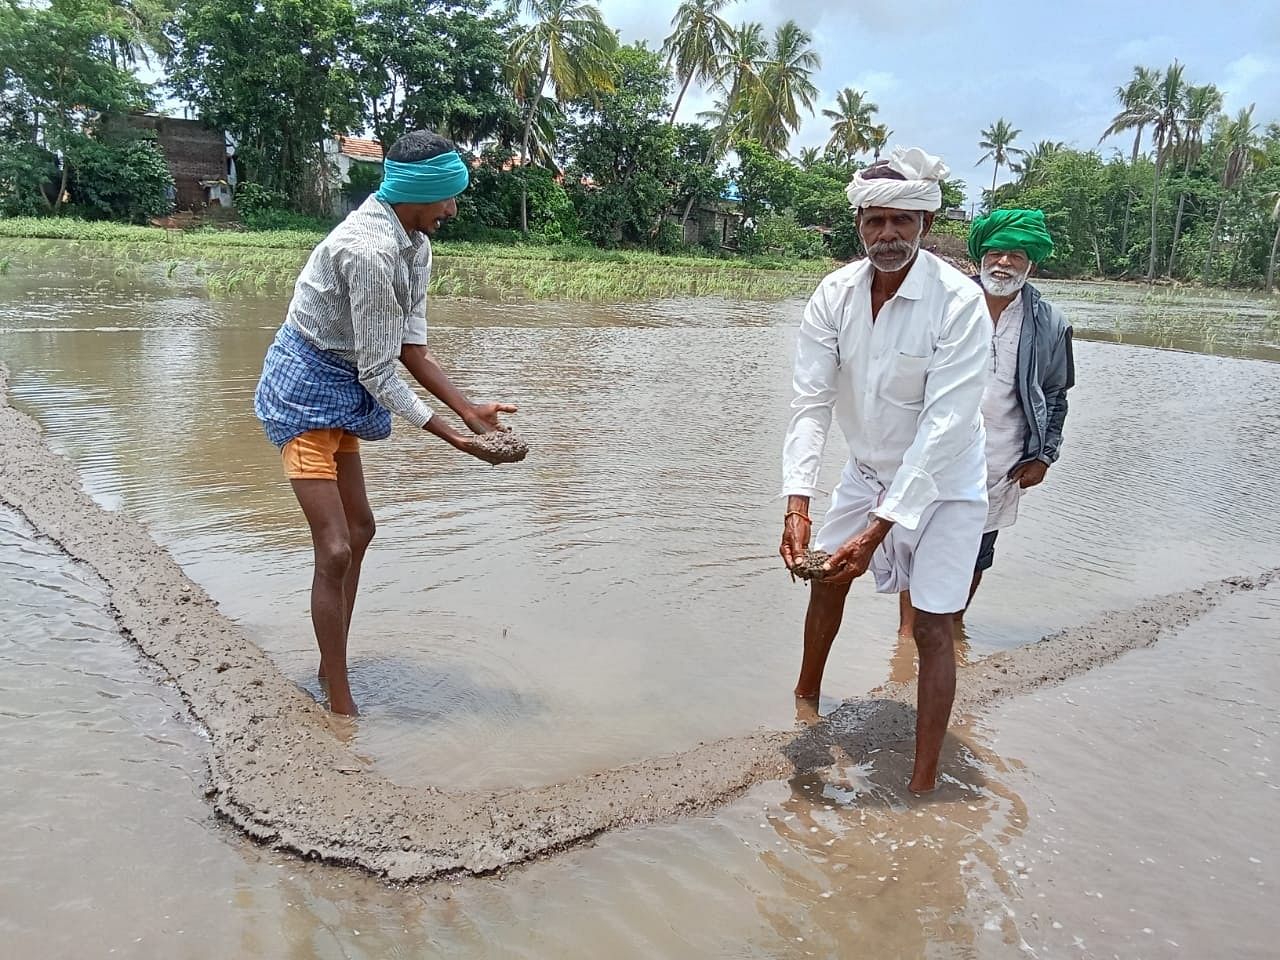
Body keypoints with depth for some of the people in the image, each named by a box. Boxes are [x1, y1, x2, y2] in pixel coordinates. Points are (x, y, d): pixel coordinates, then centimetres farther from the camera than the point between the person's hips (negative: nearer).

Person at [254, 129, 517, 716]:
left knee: (359, 529, 19)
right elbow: (378, 371, -26)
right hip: (304, 388, -11)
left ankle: (330, 668, 34)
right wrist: (448, 436, -20)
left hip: (338, 389, 11)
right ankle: (340, 705, -1)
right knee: (335, 549, -13)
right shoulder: (370, 252, -29)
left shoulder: (414, 243, 0)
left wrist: (467, 409, -6)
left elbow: (411, 346, 1)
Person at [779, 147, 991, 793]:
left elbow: (944, 426, -30)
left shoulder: (960, 303, -27)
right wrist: (797, 504, -30)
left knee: (932, 624, -7)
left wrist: (877, 531, -35)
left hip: (943, 482, -5)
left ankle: (923, 785, 3)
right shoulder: (835, 295, -14)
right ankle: (805, 701, 43)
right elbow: (810, 403, -17)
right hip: (869, 468, 5)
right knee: (824, 576, 17)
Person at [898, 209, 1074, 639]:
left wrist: (1044, 455, 3)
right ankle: (907, 630, 17)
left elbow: (1055, 395, 10)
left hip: (1000, 466, 2)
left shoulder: (1049, 323, 0)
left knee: (976, 555, 15)